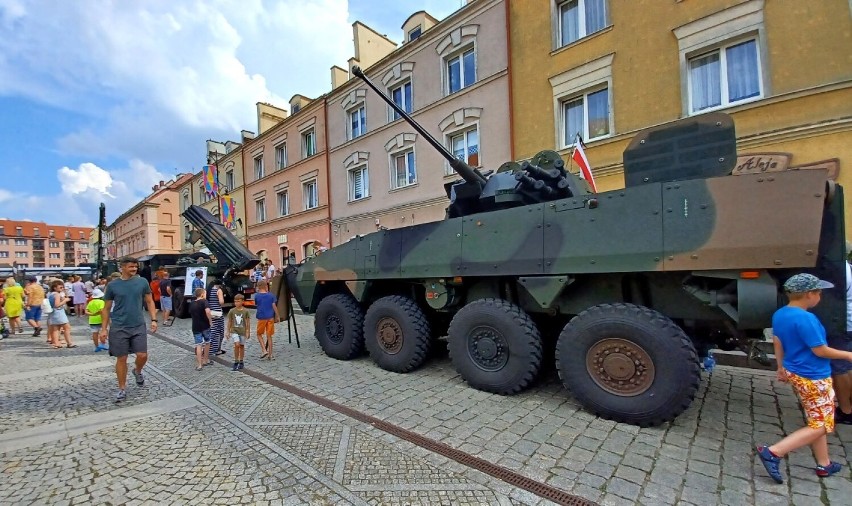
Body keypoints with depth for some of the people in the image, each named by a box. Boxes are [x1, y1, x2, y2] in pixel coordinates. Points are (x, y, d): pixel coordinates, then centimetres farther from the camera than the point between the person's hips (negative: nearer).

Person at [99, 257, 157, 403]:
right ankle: (122, 390, 21)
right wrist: (104, 328, 2)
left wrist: (153, 319, -3)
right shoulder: (112, 285, -1)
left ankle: (137, 372, 32)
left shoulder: (142, 282, 0)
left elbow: (149, 302, 6)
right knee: (121, 359, 6)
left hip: (139, 326, 1)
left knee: (142, 355, -2)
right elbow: (106, 308, 6)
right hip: (118, 328, 0)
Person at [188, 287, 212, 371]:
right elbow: (207, 311, -29)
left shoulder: (192, 304, 8)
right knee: (207, 343, 17)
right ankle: (205, 360, 27)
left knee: (198, 345, 4)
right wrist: (210, 321, -17)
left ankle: (199, 364, 0)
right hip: (205, 326, -4)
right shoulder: (204, 301, -12)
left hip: (196, 327, 4)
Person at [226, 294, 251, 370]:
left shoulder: (246, 311, -5)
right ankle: (236, 362, -3)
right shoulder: (231, 311, -2)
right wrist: (228, 332, 6)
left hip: (243, 331, 0)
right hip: (234, 331, 0)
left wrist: (248, 332, 1)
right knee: (237, 345, -16)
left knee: (242, 346, 9)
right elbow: (229, 322, 6)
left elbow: (248, 322, 1)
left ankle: (241, 362, 23)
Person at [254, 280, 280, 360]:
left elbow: (255, 304, 12)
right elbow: (274, 306, -1)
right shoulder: (271, 295, -1)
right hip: (270, 317, 2)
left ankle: (264, 350, 0)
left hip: (261, 318, -2)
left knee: (259, 334, 16)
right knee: (269, 336, 8)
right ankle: (270, 355, 11)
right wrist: (277, 316, 8)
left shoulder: (257, 296, -4)